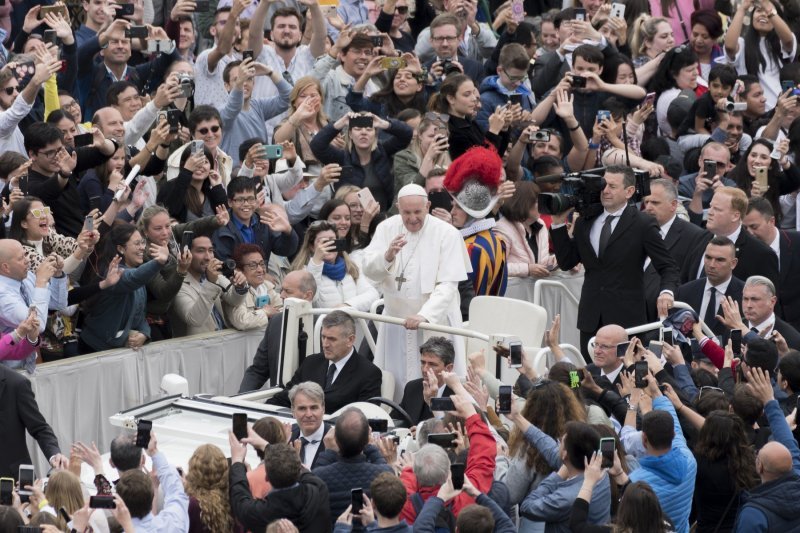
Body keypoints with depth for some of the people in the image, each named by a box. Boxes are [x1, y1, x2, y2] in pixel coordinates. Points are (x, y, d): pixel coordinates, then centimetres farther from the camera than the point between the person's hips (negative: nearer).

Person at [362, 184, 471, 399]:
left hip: (435, 321, -3)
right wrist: (387, 256, -28)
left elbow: (448, 285, -15)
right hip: (396, 317, 3)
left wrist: (424, 315, -30)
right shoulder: (387, 228, 1)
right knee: (392, 387, 4)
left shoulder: (447, 234, -10)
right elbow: (369, 270, -6)